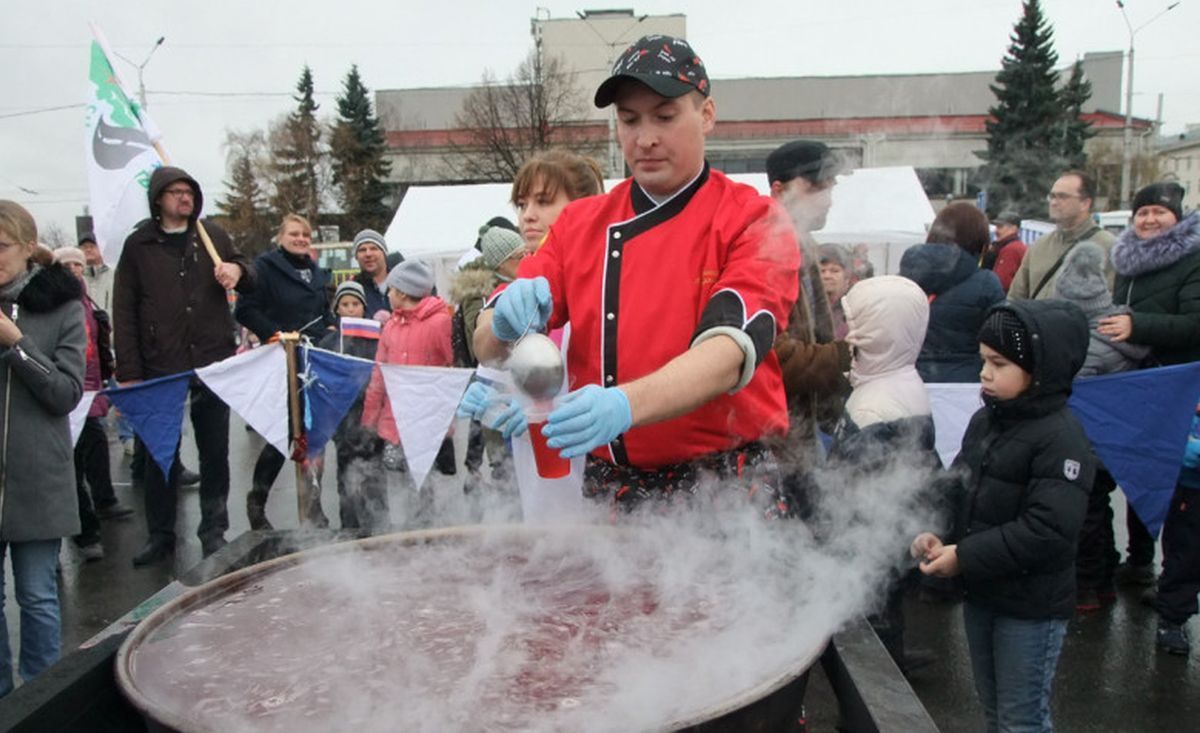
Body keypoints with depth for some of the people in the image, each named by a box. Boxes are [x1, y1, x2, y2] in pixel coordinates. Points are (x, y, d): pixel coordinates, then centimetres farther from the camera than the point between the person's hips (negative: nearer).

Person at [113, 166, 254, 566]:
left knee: (215, 452, 9)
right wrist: (129, 374, -6)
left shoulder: (213, 235, 9)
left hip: (213, 366, 2)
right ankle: (160, 536, 20)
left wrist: (237, 270, -6)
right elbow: (124, 313, 1)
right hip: (160, 370, -1)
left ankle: (213, 531, 22)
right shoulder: (139, 245, 4)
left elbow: (250, 280, 20)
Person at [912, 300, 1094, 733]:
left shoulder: (1061, 438, -20)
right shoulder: (985, 420, 4)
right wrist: (935, 533, -7)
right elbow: (958, 486, 11)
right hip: (980, 593, 7)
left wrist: (965, 557, -24)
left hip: (1032, 606, -7)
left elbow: (1048, 530, -27)